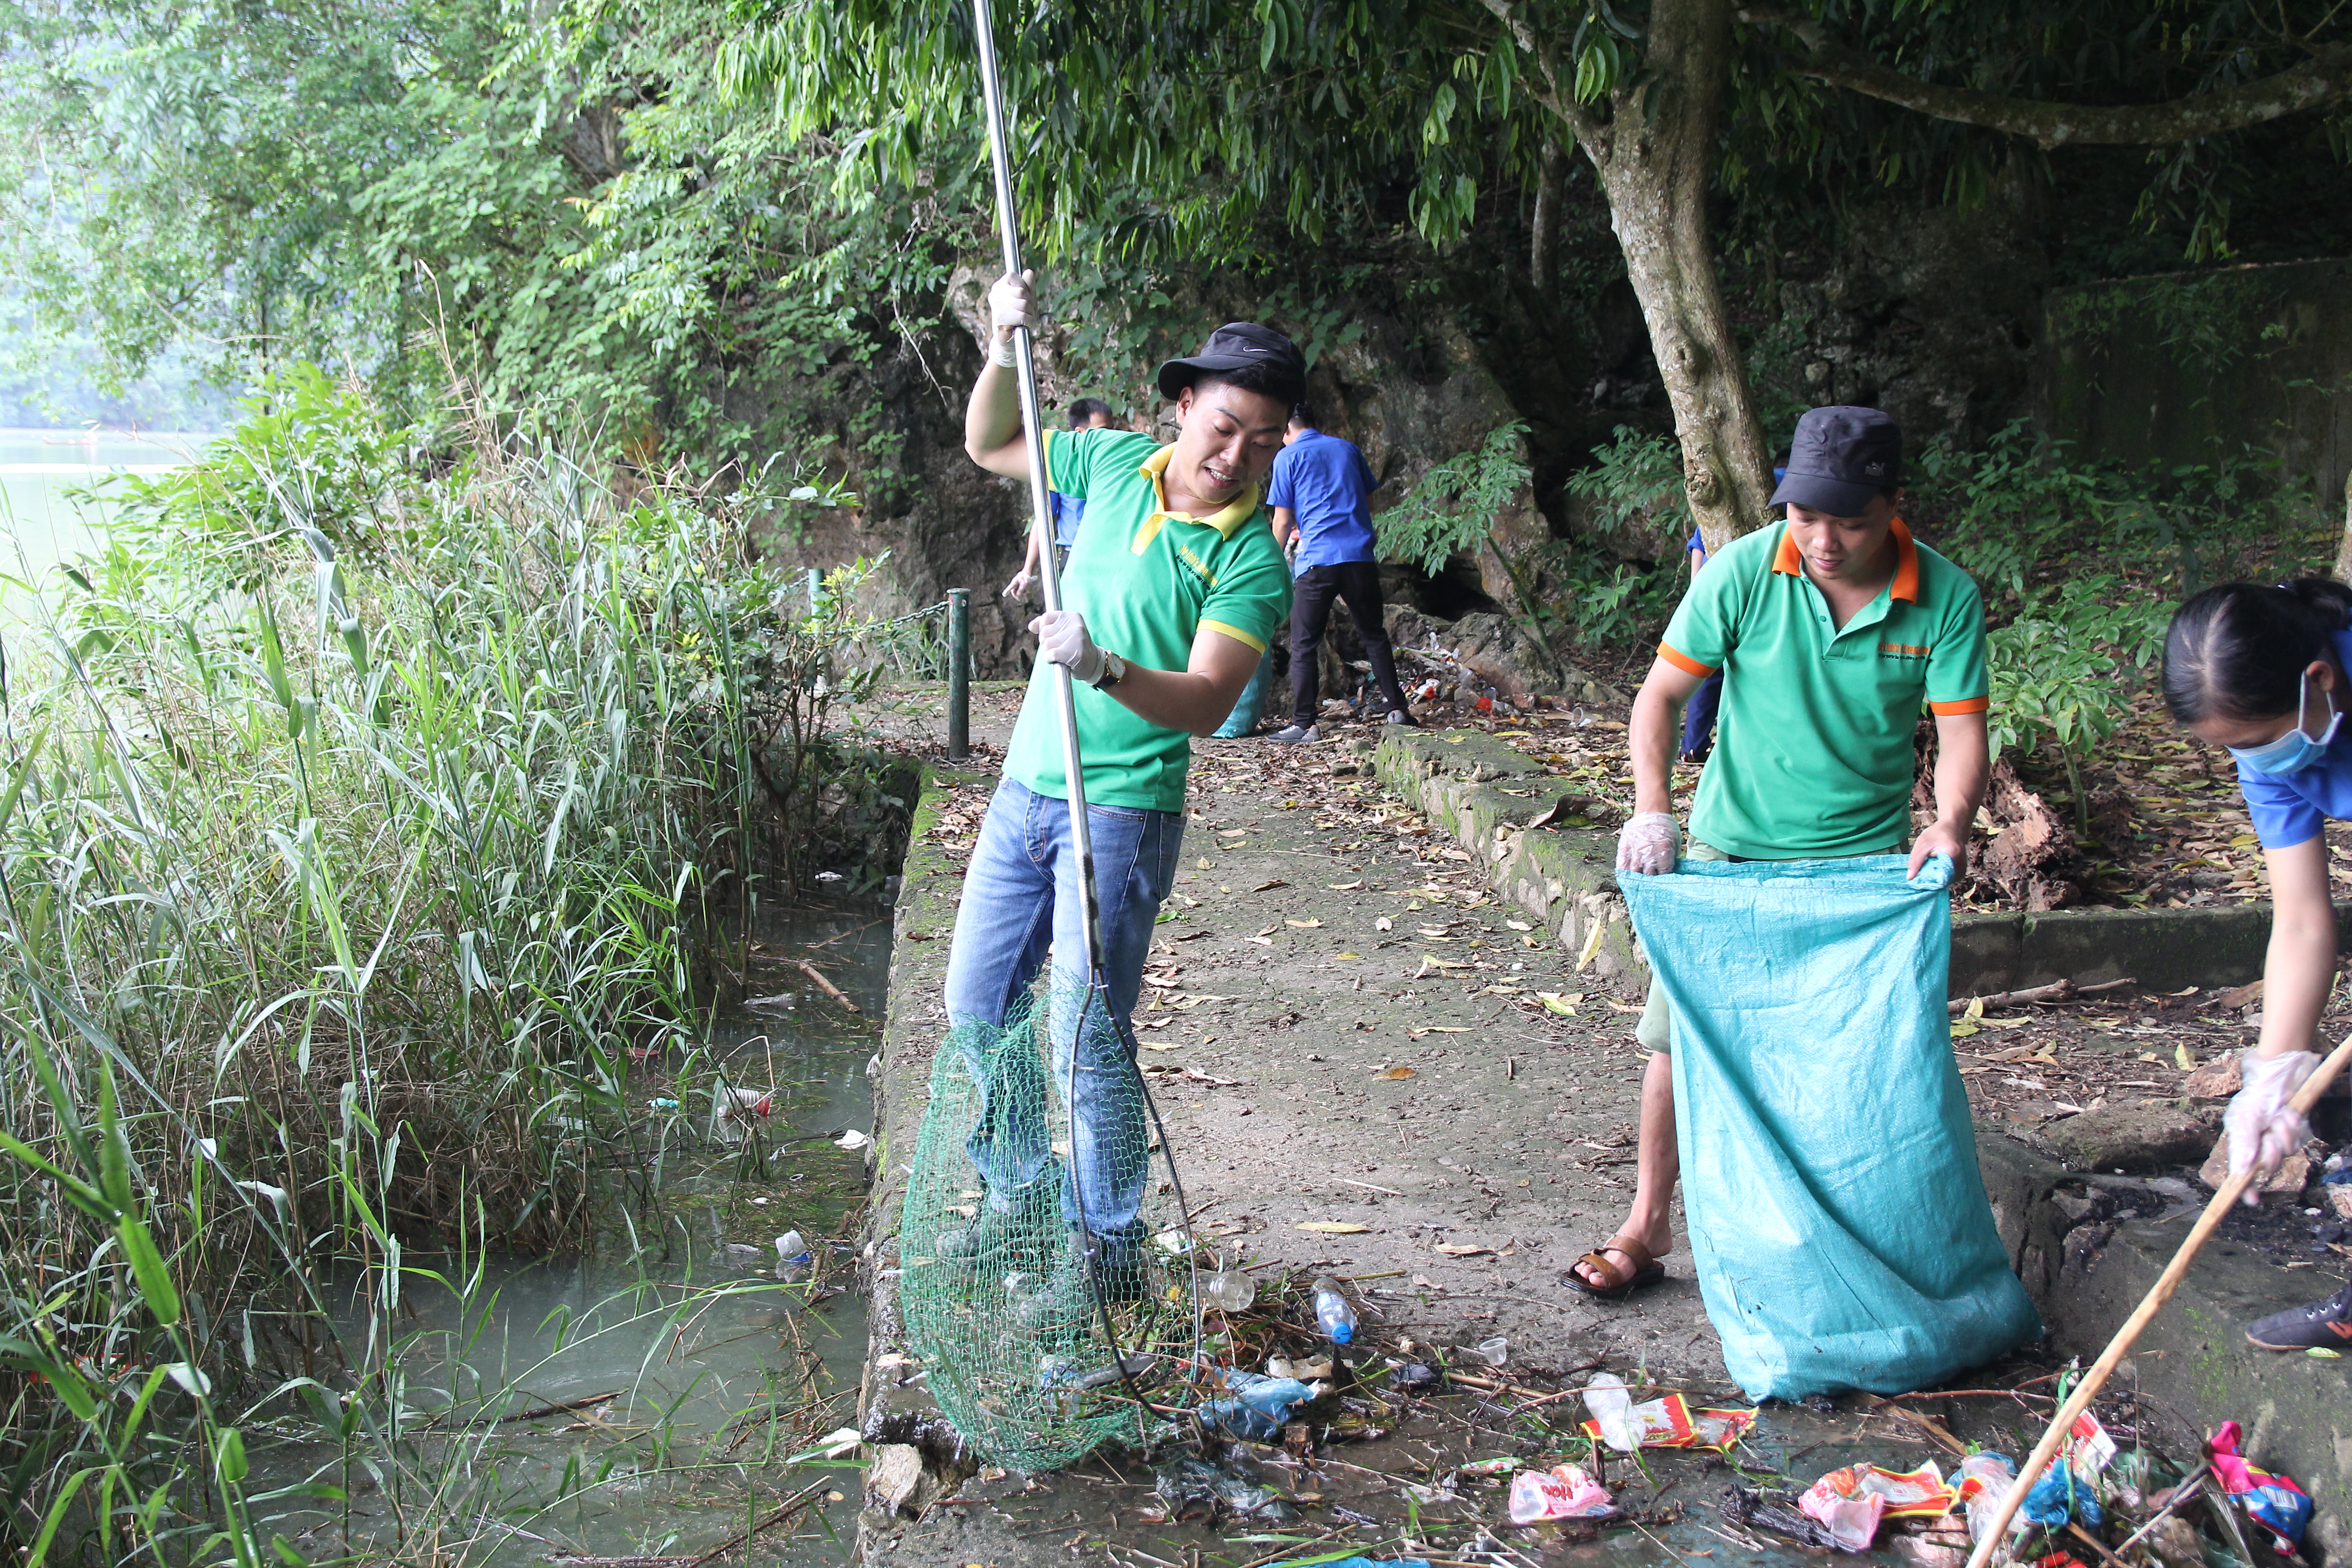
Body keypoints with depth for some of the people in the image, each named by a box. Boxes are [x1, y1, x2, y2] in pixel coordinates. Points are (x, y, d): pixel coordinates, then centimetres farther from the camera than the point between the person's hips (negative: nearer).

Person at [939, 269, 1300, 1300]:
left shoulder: (1252, 558, -13)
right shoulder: (1116, 463, 3)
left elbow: (1208, 702, -23)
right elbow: (989, 445, 15)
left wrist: (1104, 668, -39)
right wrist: (1006, 348, -2)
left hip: (1124, 809, -6)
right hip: (1027, 783, 6)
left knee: (1086, 1031, -5)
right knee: (976, 1005, 14)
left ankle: (1112, 1248, 12)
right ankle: (1023, 1196, 32)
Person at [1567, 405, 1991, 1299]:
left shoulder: (1945, 598, -12)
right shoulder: (1743, 572, -13)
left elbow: (1961, 732, -11)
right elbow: (1661, 694, -7)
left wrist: (1950, 822, -31)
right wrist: (1652, 810, -20)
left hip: (1865, 860, 0)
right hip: (1733, 849, 0)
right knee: (1681, 1037, 2)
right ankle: (1648, 1226, 15)